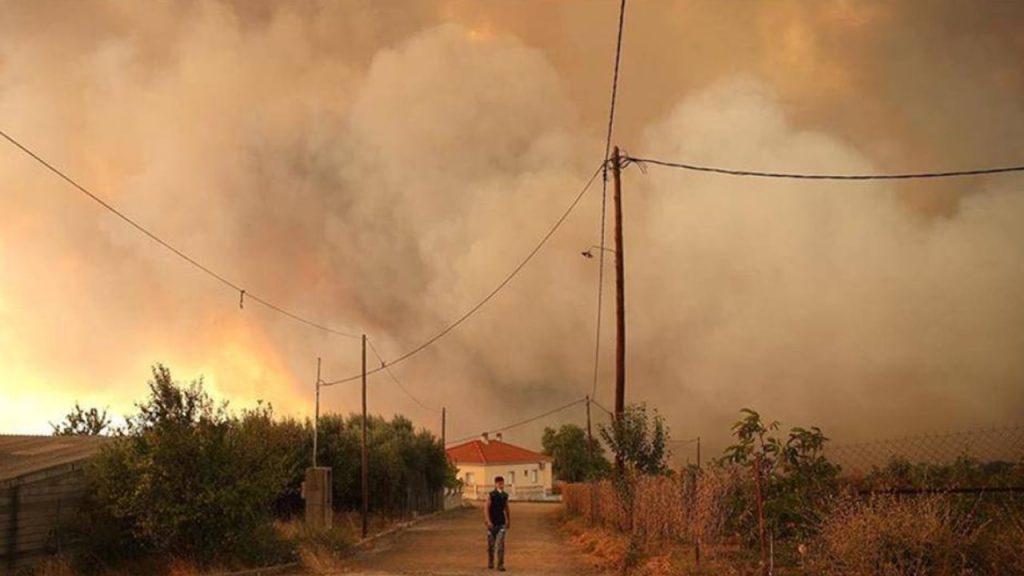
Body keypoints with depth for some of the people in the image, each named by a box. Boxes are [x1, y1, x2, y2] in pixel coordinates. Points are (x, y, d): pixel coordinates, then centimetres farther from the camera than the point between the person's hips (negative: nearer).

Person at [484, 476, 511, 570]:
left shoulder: (505, 496, 5)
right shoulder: (491, 495, -8)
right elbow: (486, 509, -12)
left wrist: (509, 521, 17)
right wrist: (488, 521, -21)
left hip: (501, 523, 2)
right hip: (492, 523, -2)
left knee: (501, 544, -8)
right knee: (491, 544, 9)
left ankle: (501, 564, -5)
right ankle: (490, 562, 27)